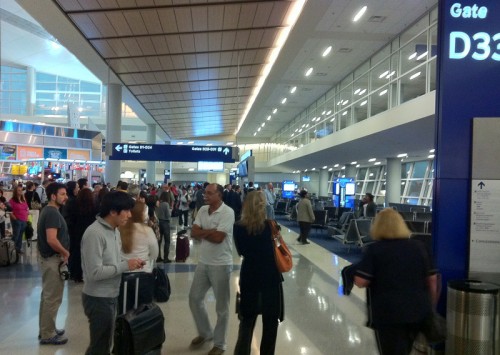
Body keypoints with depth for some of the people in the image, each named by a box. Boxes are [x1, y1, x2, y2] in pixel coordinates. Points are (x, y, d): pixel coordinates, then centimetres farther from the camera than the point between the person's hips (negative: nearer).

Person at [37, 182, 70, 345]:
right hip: (53, 259, -11)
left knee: (47, 296, 19)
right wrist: (66, 253, -15)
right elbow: (51, 240, -30)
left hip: (48, 257, 11)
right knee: (53, 298, -1)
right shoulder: (53, 213, -21)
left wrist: (62, 252, 13)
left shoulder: (48, 210, 11)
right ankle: (48, 335, 9)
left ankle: (46, 329, 30)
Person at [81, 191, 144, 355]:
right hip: (98, 299, -9)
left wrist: (128, 263, -3)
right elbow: (94, 273, -27)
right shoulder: (94, 233, -23)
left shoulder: (114, 230, 7)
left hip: (111, 296, 9)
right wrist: (125, 266, -22)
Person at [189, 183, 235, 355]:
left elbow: (218, 238, -24)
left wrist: (203, 232, -10)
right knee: (194, 298, 16)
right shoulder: (202, 210, 4)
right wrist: (211, 232, -16)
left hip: (221, 265, -7)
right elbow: (193, 233, -2)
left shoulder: (227, 212, -17)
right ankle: (205, 332, 38)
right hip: (203, 262, 7)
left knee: (221, 306, 7)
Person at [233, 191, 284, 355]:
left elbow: (242, 251, 4)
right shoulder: (269, 226, -14)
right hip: (270, 277, -2)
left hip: (249, 277, 2)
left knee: (247, 321, 17)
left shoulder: (239, 228, -7)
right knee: (270, 322, 14)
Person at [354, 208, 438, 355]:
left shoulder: (374, 249, -9)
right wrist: (429, 306, 17)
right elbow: (432, 279, 6)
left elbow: (360, 282, -14)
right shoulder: (419, 246, 3)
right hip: (419, 311, 5)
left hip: (388, 313, -4)